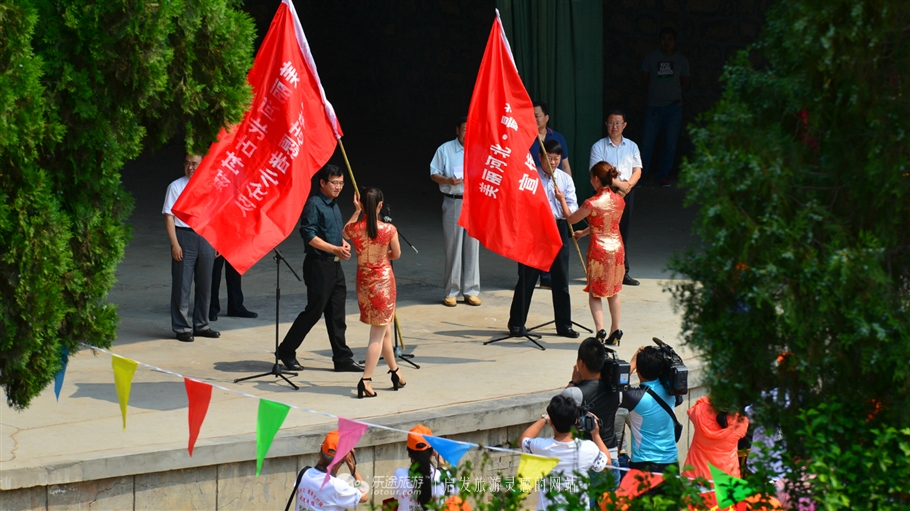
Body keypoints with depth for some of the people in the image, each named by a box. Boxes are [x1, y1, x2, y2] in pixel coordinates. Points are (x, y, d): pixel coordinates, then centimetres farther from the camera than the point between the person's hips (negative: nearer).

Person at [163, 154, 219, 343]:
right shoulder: (176, 187, -3)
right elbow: (169, 216, -6)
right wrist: (174, 243, -13)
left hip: (206, 237, 4)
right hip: (184, 236, -4)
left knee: (205, 284, 11)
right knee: (182, 285, -1)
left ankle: (201, 325, 23)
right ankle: (181, 328, 7)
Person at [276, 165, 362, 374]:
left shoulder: (334, 206, 16)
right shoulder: (314, 204, -12)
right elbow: (309, 235, -20)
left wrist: (344, 243, 7)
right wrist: (335, 249, -24)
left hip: (334, 265, 8)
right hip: (318, 265, -8)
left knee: (336, 314, 8)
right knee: (314, 310, -4)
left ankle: (342, 358, 11)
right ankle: (286, 351, 8)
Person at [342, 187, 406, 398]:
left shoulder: (354, 228, -10)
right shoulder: (389, 230, -15)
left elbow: (344, 232, 16)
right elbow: (397, 254, 2)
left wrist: (356, 211, 15)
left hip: (363, 281, 4)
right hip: (384, 279, -4)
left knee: (384, 329, 21)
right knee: (378, 334, 1)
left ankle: (395, 373, 34)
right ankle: (366, 380, -8)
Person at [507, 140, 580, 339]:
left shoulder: (565, 179, 7)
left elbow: (573, 204, 0)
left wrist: (568, 210, -22)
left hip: (558, 228, 3)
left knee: (561, 279, 7)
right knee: (527, 278, 1)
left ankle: (564, 324, 15)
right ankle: (517, 323, 10)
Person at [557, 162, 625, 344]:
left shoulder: (592, 203, -19)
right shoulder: (619, 200, -1)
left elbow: (571, 219, -3)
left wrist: (562, 199, 11)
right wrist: (585, 232, 26)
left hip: (599, 249, -5)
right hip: (617, 248, 5)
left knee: (595, 292, 6)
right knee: (613, 291, 18)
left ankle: (600, 329, -10)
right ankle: (615, 331, 20)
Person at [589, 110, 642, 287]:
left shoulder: (631, 146, 12)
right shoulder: (598, 146, 1)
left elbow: (637, 170, 8)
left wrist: (628, 184, -11)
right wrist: (618, 183, -13)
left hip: (627, 192, 3)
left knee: (624, 232, 5)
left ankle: (623, 272, 10)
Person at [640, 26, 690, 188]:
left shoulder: (681, 61, 8)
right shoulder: (651, 58, 5)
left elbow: (685, 85, 13)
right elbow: (644, 81, 10)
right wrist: (656, 92, 3)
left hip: (674, 107, 1)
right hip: (654, 106, -1)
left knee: (670, 145, 2)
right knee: (647, 143, -7)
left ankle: (663, 175, 14)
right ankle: (639, 174, 2)